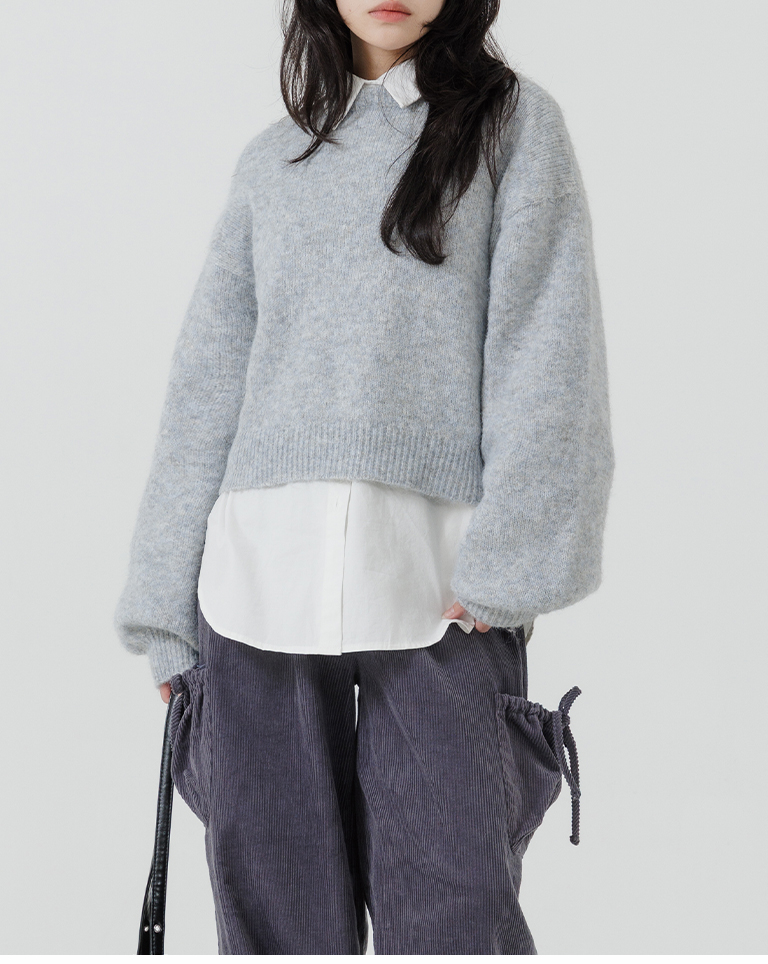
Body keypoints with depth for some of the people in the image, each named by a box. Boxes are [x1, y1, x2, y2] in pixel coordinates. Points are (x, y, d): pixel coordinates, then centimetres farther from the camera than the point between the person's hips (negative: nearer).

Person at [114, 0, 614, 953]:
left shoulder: (513, 121, 9)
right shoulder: (273, 160, 17)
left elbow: (546, 356, -1)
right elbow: (206, 386, 15)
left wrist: (505, 560, -13)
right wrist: (166, 610, 9)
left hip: (438, 596, -3)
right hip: (257, 588, 3)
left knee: (452, 924, -4)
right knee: (276, 922, 7)